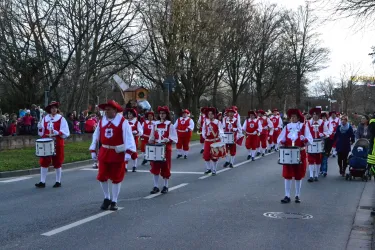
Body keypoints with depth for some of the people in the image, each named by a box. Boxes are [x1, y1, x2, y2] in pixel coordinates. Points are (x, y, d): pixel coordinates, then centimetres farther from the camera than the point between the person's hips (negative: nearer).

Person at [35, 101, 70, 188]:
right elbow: (41, 133, 13)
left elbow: (66, 133, -10)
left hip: (57, 144, -3)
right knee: (44, 162, 0)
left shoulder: (61, 119, -3)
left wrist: (58, 133, -25)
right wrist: (40, 128, -7)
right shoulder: (45, 119, 8)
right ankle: (42, 182, 5)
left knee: (57, 163, 5)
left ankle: (58, 182, 17)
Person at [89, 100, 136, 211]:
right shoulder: (101, 122, 4)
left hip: (118, 153, -4)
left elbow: (128, 137, -18)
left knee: (116, 178, 4)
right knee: (102, 177, 6)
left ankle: (114, 201, 16)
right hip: (104, 152, 4)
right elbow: (96, 136, 10)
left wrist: (128, 152, -27)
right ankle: (107, 198, 26)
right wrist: (93, 150, 7)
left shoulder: (123, 122, -11)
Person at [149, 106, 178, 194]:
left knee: (165, 168, 4)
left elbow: (174, 138, -7)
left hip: (166, 148, -3)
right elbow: (152, 136, 15)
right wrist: (151, 141, -5)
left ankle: (165, 186, 17)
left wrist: (168, 140, -25)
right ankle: (156, 187, 7)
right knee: (155, 167, 0)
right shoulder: (155, 124, 7)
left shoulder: (170, 125, -4)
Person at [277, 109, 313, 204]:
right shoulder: (287, 126, 8)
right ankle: (287, 196, 3)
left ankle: (297, 196, 18)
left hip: (300, 154, -1)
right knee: (287, 175, -2)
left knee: (298, 175, 7)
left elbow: (310, 139, -5)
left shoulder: (304, 126, 1)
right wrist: (281, 142, -16)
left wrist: (305, 140, -27)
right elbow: (280, 138, 7)